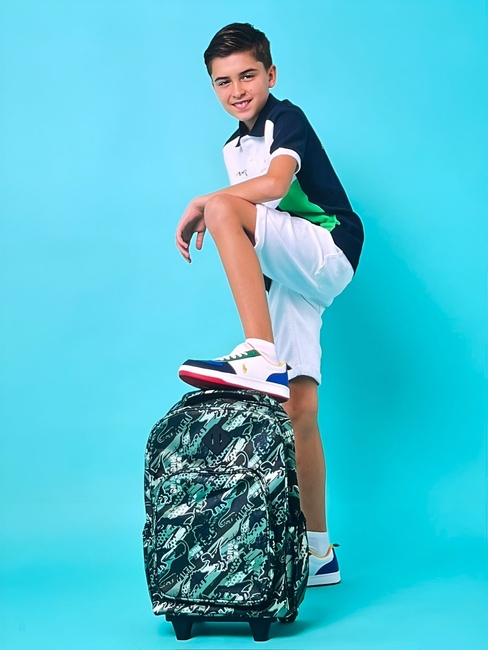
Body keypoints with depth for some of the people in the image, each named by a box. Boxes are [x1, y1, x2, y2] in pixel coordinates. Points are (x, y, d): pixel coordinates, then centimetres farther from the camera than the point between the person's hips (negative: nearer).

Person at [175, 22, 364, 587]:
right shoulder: (234, 148, 20)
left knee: (223, 208, -29)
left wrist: (200, 205, -17)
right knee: (299, 410, 1)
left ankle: (262, 357, -37)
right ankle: (317, 552, 6)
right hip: (286, 275, 8)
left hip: (326, 251, -8)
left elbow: (274, 185, -25)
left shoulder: (287, 118, -5)